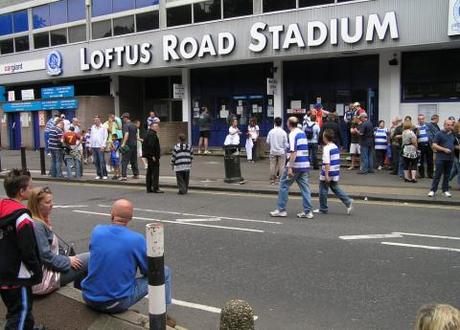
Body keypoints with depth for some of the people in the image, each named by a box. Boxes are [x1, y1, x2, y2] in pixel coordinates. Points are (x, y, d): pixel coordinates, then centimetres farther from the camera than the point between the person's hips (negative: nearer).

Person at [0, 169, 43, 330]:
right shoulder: (21, 217, -23)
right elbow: (28, 251, -21)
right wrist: (37, 272, -7)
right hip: (17, 277, -9)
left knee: (19, 309, 23)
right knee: (21, 312, 3)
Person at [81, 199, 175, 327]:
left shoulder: (97, 231, -5)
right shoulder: (137, 239, -15)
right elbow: (149, 271, -1)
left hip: (89, 298, 4)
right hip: (117, 304, -4)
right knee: (164, 271, 9)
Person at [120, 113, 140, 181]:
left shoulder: (126, 125, -11)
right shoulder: (134, 125, 14)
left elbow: (126, 134, -25)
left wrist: (123, 143, -30)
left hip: (128, 145, -8)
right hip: (134, 144, 8)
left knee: (125, 161, -7)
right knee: (134, 160, 15)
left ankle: (124, 176, -12)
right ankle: (136, 174, 18)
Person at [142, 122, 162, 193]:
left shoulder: (149, 134, 17)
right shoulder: (152, 135, -15)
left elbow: (144, 145, 21)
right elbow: (150, 145, -23)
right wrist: (153, 156, -22)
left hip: (149, 156, 11)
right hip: (153, 157, -11)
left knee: (149, 172, 12)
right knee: (155, 172, -8)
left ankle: (149, 188, 17)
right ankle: (155, 188, -7)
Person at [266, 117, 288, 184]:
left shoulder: (271, 131, -4)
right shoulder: (283, 132, -10)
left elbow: (267, 141, 1)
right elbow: (285, 143, -6)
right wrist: (285, 150, 9)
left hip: (273, 151, 2)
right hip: (281, 151, -2)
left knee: (272, 166, 8)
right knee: (281, 166, 3)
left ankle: (272, 180, 13)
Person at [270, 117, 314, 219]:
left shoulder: (292, 134, -11)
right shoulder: (302, 133, 14)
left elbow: (293, 152, -19)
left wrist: (290, 167, -22)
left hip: (295, 164, -8)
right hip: (305, 164, 8)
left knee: (284, 185, 4)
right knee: (305, 187, 7)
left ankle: (281, 210, 8)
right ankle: (308, 211, 5)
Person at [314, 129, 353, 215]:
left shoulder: (326, 148, -17)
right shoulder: (336, 147, 9)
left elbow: (327, 163, -22)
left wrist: (326, 175, -22)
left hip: (328, 173, -8)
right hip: (336, 173, 8)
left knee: (323, 190, 6)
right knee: (335, 188, 16)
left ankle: (323, 209, 15)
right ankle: (348, 202, 2)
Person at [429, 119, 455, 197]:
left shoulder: (452, 134, 13)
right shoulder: (439, 134, -3)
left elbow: (454, 144, 27)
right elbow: (434, 145, -9)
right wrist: (444, 149, -17)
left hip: (450, 158, 5)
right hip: (441, 157, -5)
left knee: (447, 175, 10)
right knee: (437, 175, -5)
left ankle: (445, 190, 17)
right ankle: (433, 190, 0)